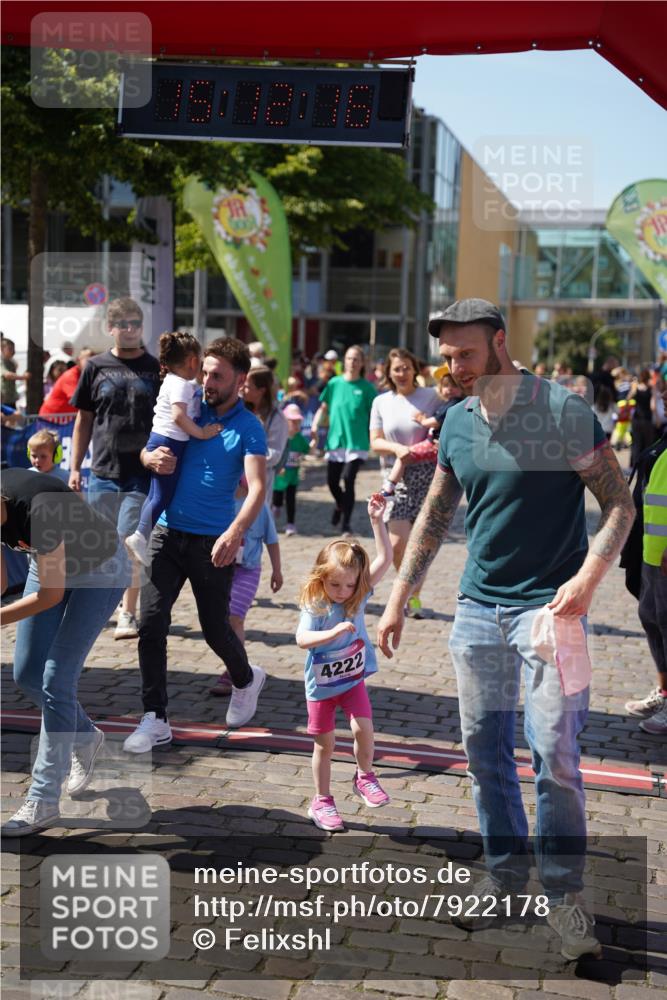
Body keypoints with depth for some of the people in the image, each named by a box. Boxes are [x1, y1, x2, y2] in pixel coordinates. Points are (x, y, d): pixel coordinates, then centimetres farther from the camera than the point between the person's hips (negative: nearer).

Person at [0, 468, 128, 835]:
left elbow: (50, 595, -27)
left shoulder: (38, 511, -38)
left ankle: (43, 801, -5)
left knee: (55, 679, -12)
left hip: (100, 570, -7)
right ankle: (84, 735, 29)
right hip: (52, 564, 7)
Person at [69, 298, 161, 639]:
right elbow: (84, 420, 10)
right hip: (102, 472, 2)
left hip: (142, 473, -2)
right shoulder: (96, 367, 6)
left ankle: (128, 613, 5)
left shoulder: (156, 368, 2)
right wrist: (75, 467, 7)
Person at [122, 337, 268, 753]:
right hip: (168, 532, 4)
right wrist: (152, 457, -14)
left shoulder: (249, 428, -8)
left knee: (215, 628, 7)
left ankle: (247, 679, 39)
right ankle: (155, 720, 2)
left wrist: (235, 532, -38)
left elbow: (258, 487, -20)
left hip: (212, 542, -3)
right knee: (151, 622, -6)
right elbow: (147, 451, 12)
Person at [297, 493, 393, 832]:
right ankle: (322, 801, 23)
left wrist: (377, 521, -20)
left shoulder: (358, 595, -9)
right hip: (321, 685, -2)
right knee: (325, 743, 7)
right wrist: (334, 632, -47)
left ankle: (364, 777, 13)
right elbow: (302, 639, -34)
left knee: (363, 727, -15)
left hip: (354, 679, 3)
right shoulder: (314, 605, -19)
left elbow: (384, 559, -12)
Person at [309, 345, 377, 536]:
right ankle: (340, 504, 41)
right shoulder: (334, 383, 4)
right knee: (332, 481, 7)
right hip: (335, 440, 3)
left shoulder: (366, 387, -1)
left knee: (348, 479, -12)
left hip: (357, 442, -3)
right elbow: (323, 408, 9)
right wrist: (314, 426, -5)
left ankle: (346, 522, 0)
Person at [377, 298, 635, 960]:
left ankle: (563, 892, 8)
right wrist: (398, 598, 13)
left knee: (554, 753, -7)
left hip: (547, 604, -5)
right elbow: (434, 517, 15)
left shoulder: (563, 410, -12)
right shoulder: (458, 422, 6)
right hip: (477, 607, 6)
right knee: (484, 748, 10)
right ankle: (503, 870, 26)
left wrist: (588, 577, -24)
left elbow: (619, 504, -10)